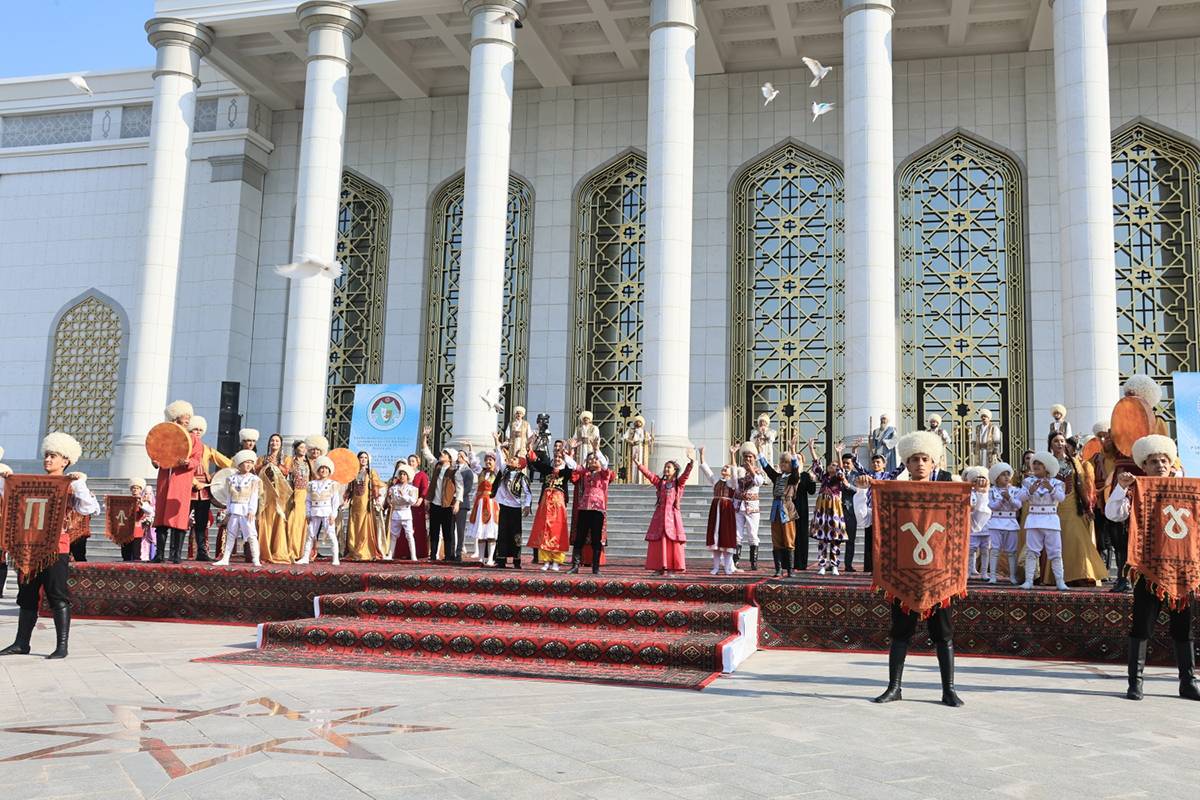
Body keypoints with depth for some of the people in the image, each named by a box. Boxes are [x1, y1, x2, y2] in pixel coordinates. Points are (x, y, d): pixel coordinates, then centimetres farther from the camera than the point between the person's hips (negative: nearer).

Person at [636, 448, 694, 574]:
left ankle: (674, 567, 0)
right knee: (658, 541, -1)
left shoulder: (679, 483, 6)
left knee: (674, 541, -4)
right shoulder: (660, 482, 12)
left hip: (672, 514, -2)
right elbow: (648, 474, 4)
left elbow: (686, 474, -9)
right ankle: (660, 568, 3)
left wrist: (691, 462, -26)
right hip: (660, 514, 2)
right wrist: (638, 463, -8)